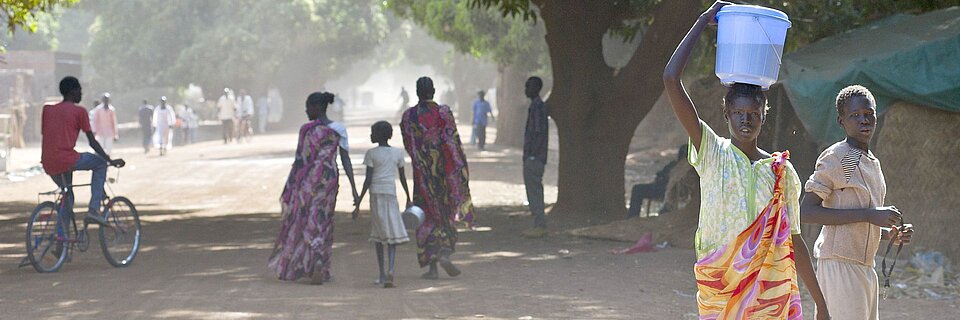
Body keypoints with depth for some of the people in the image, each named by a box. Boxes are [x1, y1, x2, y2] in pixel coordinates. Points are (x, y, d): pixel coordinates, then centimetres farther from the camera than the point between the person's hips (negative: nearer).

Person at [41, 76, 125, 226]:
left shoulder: (48, 110, 16)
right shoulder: (79, 111, 2)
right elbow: (92, 142, 0)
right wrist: (111, 161, 5)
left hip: (48, 166, 6)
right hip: (67, 160, -6)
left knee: (66, 190, 32)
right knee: (100, 163, 17)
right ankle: (93, 210, 5)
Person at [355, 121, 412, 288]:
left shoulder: (371, 153, -1)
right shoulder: (398, 153, 9)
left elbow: (368, 179, -5)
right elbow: (402, 177, 14)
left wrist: (359, 201, -3)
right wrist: (408, 198, 23)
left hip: (376, 193, -1)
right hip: (391, 193, 1)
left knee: (378, 232, 8)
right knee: (393, 233, -3)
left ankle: (382, 273, 9)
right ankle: (390, 269, -23)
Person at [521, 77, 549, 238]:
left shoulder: (538, 107, -14)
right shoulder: (535, 106, 17)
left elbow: (540, 133, -20)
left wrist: (533, 155, -21)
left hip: (534, 157, -10)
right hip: (532, 157, 10)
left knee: (534, 190, -9)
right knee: (533, 190, 12)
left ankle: (540, 226, -8)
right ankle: (539, 225, 15)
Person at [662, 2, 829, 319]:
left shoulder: (781, 170, 9)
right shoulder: (712, 153, 3)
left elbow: (793, 240, 14)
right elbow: (671, 79, -5)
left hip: (770, 290, 2)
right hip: (720, 287, -1)